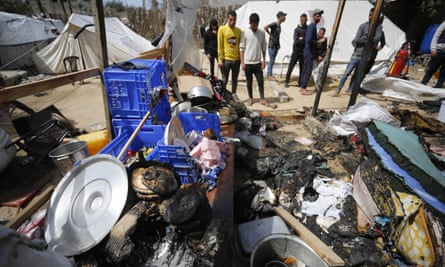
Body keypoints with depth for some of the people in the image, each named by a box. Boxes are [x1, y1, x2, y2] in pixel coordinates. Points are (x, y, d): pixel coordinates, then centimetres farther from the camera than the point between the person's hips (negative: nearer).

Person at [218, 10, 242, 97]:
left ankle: (234, 94, 28)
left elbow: (240, 45, 11)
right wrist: (220, 59, -9)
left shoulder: (238, 30, 8)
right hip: (226, 59, -3)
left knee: (235, 79, 13)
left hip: (236, 59, 4)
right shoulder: (222, 29, -2)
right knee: (225, 80, 3)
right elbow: (220, 45, -4)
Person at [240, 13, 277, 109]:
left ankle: (262, 99, 9)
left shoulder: (262, 33, 7)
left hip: (258, 62, 2)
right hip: (248, 62, -2)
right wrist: (242, 62, -8)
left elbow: (263, 48, 11)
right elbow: (241, 48, -3)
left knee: (261, 81, 1)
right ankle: (250, 98, 21)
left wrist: (264, 60, 4)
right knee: (249, 81, 7)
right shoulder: (245, 33, -2)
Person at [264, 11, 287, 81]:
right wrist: (270, 34, -14)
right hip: (272, 45, -8)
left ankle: (270, 74, 17)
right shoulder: (274, 24, -12)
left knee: (272, 61, 11)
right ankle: (269, 75, 2)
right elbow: (265, 27, -23)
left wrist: (278, 45, 14)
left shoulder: (279, 25, 14)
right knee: (271, 61, -5)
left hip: (276, 45, 8)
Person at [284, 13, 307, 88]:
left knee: (302, 68, 7)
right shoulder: (297, 29, -5)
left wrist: (302, 39, -8)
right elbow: (296, 41, -17)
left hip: (304, 52, 4)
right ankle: (286, 82, 7)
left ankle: (300, 82, 16)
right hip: (296, 52, -4)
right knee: (290, 67, -4)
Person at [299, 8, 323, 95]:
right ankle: (303, 89, -5)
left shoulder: (313, 26, 17)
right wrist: (317, 42, -11)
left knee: (305, 70, 9)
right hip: (309, 52, -10)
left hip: (309, 52, 10)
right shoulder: (311, 26, -13)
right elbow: (309, 39, -25)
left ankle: (302, 87, 14)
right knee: (308, 70, -8)